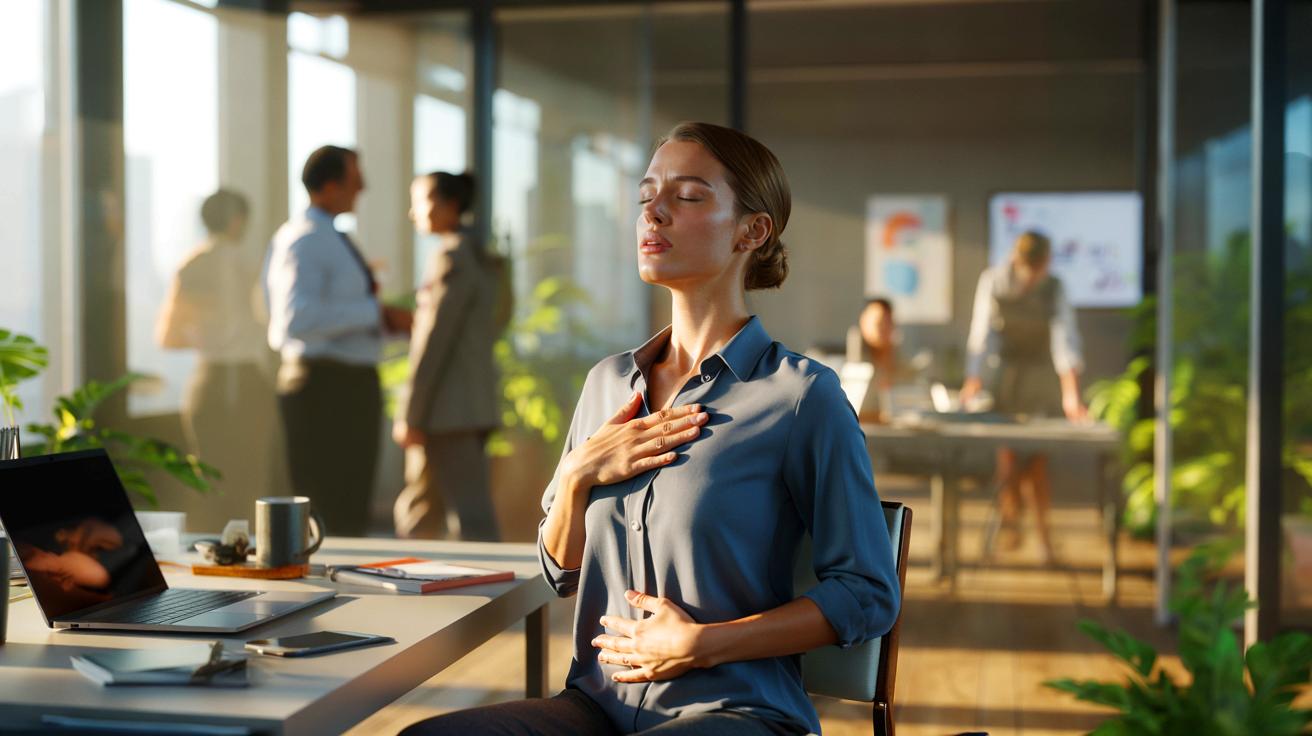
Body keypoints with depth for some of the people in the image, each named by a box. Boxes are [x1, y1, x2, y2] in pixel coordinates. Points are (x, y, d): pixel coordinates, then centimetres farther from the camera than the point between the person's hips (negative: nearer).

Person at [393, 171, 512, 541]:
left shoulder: (451, 257, -12)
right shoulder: (480, 258, 16)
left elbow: (435, 340, -16)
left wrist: (412, 415, -15)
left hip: (449, 409, -10)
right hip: (473, 404, 10)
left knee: (474, 518, -9)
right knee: (417, 512, 15)